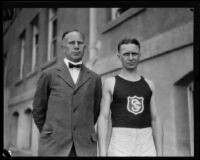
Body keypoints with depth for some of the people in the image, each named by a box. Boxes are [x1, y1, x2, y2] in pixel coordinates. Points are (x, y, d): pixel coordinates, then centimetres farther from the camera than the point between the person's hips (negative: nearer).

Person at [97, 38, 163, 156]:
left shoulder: (149, 84, 14)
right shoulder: (110, 83, 5)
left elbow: (155, 120, 11)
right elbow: (103, 119, -1)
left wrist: (160, 153, 3)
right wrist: (102, 153, -11)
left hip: (147, 147, 3)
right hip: (120, 147, -3)